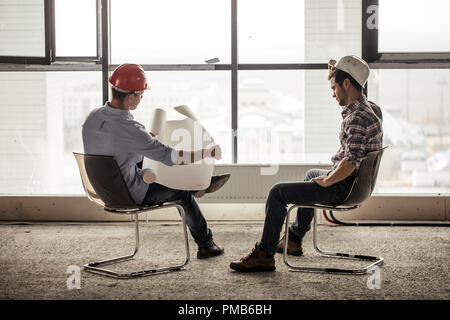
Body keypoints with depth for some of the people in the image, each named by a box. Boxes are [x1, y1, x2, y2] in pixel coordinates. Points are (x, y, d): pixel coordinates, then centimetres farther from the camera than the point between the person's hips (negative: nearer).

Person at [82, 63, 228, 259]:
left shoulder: (93, 117, -9)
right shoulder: (129, 129, -33)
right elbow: (173, 157, -27)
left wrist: (147, 138, 20)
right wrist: (210, 153, -14)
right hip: (130, 195, -7)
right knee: (183, 192, 13)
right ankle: (205, 245, 31)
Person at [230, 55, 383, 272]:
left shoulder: (359, 118, -25)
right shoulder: (371, 108, 7)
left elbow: (351, 162, -35)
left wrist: (327, 181, -20)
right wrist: (334, 77, 16)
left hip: (343, 188, -11)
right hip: (352, 183, 11)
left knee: (278, 192, -10)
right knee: (312, 174, 38)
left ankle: (264, 254, -3)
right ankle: (294, 239, 44)